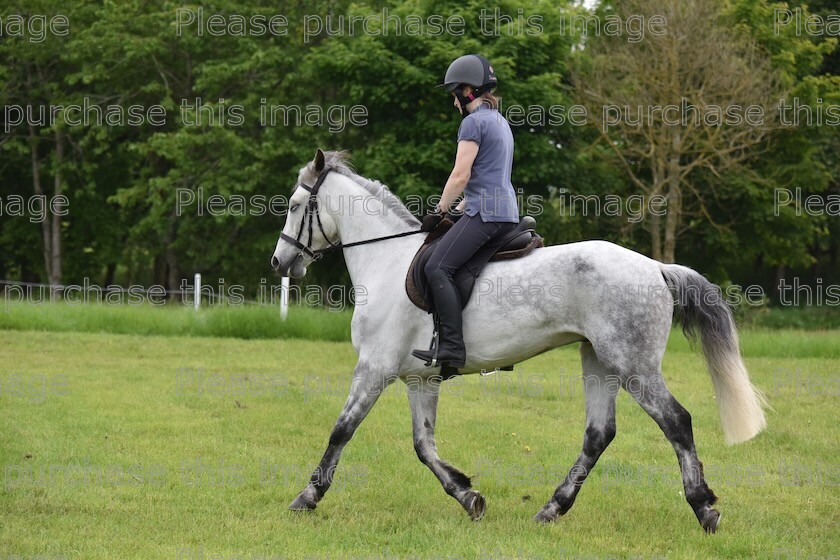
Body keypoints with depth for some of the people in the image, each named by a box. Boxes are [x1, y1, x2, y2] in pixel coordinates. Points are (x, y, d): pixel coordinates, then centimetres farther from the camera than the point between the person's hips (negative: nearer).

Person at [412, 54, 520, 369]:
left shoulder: (473, 122, -8)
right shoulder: (500, 121, 22)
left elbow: (461, 176, -12)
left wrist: (440, 210, 1)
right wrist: (460, 208, 23)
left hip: (485, 211, -10)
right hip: (508, 212, 10)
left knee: (438, 269, -13)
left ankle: (452, 347, -23)